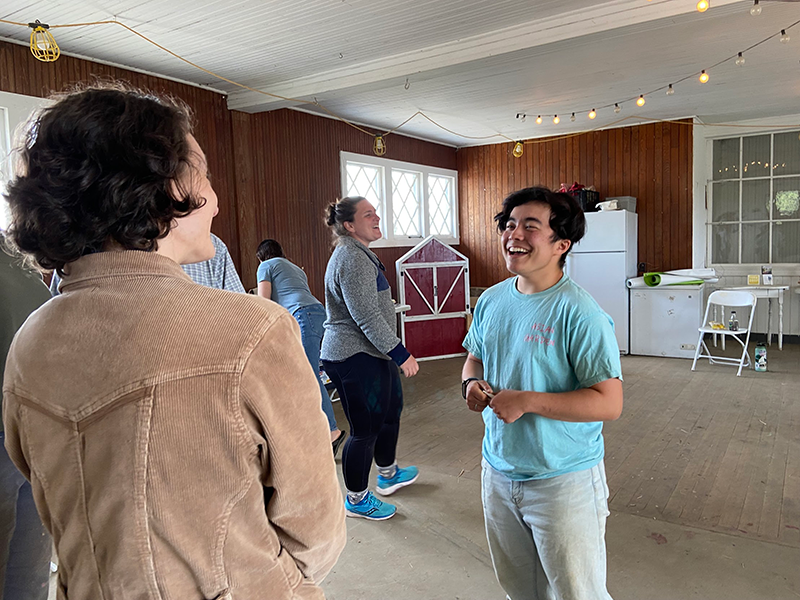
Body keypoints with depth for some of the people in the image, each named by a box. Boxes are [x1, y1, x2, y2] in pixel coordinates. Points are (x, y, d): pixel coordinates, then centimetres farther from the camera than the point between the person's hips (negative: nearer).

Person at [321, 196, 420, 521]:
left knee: (390, 410, 22)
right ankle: (356, 500, 19)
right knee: (365, 428, 0)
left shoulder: (359, 253, 15)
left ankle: (387, 475, 41)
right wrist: (402, 354, -21)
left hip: (372, 353, 11)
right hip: (356, 357, -11)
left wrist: (396, 353, 28)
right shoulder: (352, 259, -20)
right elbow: (367, 317, -25)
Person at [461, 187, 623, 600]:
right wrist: (472, 383, -7)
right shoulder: (491, 300, 0)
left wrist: (528, 401, -27)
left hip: (564, 481, -6)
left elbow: (610, 403, -22)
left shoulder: (578, 314, -21)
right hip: (498, 471, 7)